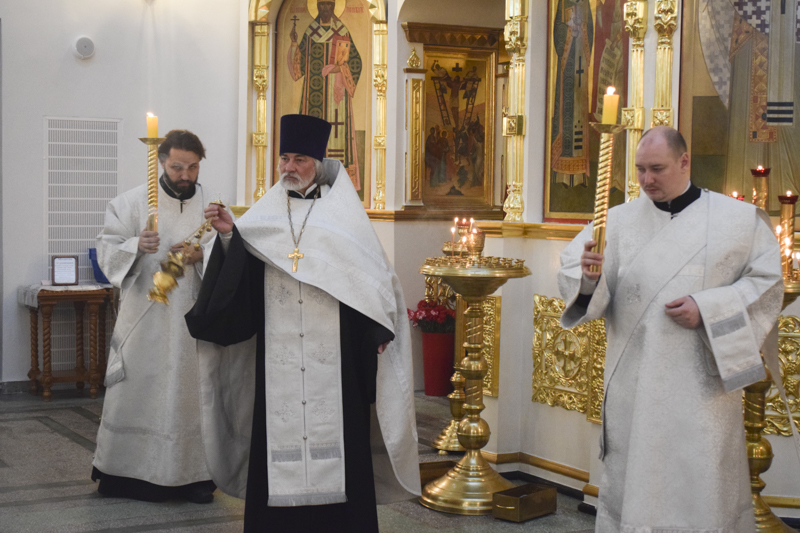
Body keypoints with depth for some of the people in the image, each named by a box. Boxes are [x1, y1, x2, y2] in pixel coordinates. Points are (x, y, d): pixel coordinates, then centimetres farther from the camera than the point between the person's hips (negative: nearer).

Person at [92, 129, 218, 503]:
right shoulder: (132, 202, 1)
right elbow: (107, 250, -2)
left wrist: (202, 255, -15)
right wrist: (136, 246, -21)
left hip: (192, 315, 1)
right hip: (144, 316, -1)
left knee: (191, 389, 3)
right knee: (135, 387, 2)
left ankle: (193, 474, 12)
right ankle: (121, 471, 14)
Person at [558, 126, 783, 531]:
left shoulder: (739, 219, 1)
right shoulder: (619, 220, 4)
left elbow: (767, 283, 0)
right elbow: (572, 275, -3)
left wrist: (707, 310, -12)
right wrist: (587, 273, -27)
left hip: (700, 378, -2)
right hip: (635, 383, 2)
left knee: (703, 485, 0)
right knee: (632, 479, 7)